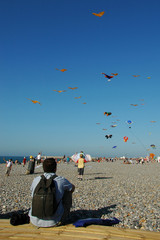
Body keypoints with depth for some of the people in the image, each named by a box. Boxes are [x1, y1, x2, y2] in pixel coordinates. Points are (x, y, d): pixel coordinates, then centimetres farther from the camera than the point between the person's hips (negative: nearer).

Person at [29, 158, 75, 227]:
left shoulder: (36, 180, -4)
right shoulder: (61, 180, -12)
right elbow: (72, 188, 11)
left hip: (35, 221, 4)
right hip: (54, 222, -3)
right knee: (68, 192, 12)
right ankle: (63, 219, 21)